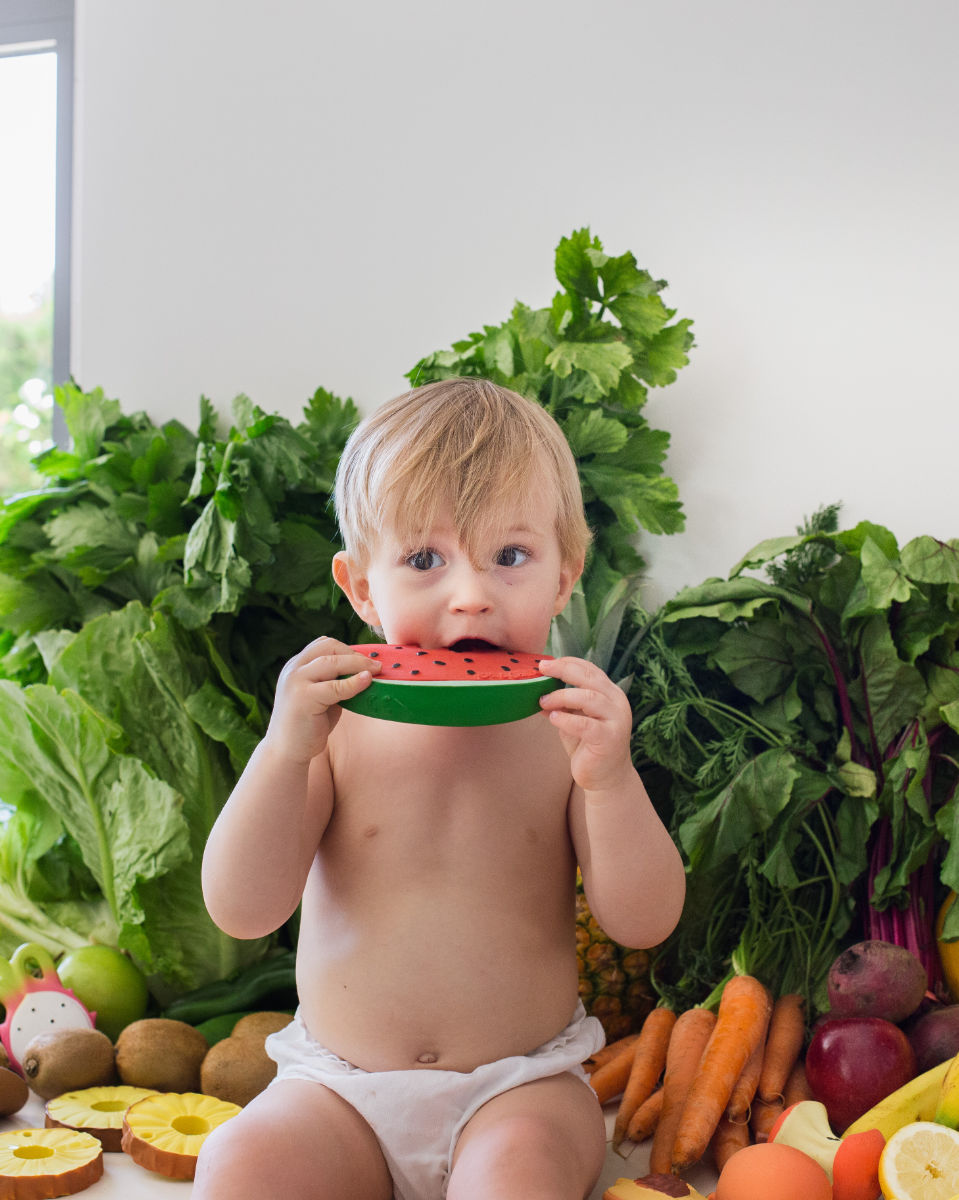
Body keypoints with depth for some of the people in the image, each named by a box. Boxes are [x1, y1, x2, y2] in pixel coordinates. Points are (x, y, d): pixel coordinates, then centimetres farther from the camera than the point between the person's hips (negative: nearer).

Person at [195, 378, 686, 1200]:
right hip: (339, 1085, 2)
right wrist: (284, 749, -26)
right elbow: (242, 911, -12)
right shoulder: (340, 729, -6)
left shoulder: (568, 730, -6)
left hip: (522, 1082, -2)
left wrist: (610, 777, -28)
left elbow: (645, 922, -11)